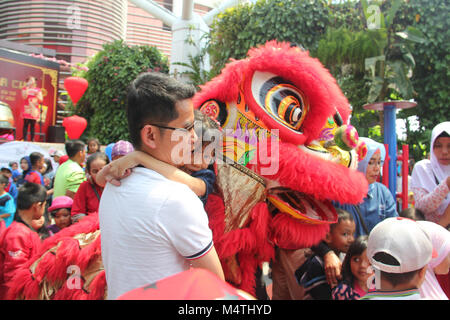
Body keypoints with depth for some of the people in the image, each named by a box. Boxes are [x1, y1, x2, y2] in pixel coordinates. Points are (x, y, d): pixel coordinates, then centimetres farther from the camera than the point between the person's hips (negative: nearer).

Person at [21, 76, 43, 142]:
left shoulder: (38, 89, 14)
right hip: (27, 110, -3)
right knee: (26, 124, -7)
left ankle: (32, 139, 2)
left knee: (33, 125, 1)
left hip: (35, 110, 3)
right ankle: (25, 139, -7)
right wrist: (27, 88, -12)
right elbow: (24, 97, -10)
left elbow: (41, 100, 9)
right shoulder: (25, 88, 7)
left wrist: (37, 95, -10)